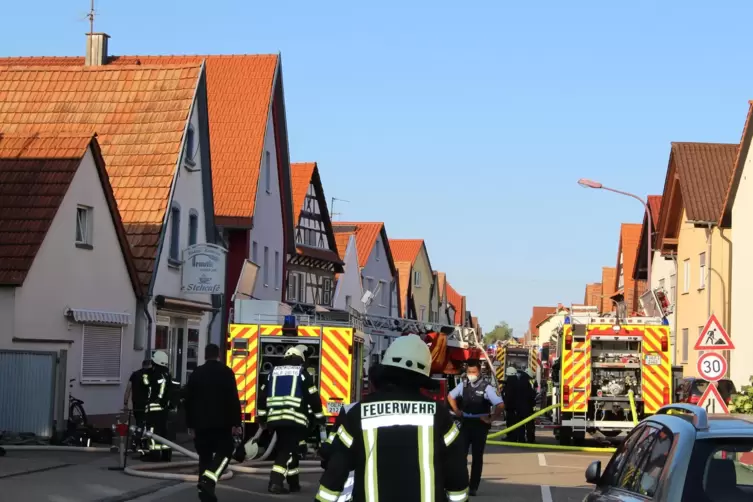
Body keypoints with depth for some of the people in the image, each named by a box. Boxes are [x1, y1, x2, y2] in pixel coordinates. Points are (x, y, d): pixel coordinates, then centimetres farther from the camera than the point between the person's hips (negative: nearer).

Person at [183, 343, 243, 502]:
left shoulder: (196, 373, 9)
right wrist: (236, 423, -7)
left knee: (205, 456, 12)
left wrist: (190, 424, 18)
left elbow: (188, 400, 11)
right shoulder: (226, 372, -5)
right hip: (221, 422, -4)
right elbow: (233, 400, -11)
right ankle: (208, 480, -18)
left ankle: (205, 489, 9)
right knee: (225, 451, 4)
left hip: (201, 423, 4)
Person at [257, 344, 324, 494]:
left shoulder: (274, 371, 16)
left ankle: (293, 483, 24)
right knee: (287, 450, -6)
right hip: (294, 418, -5)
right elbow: (313, 396, 0)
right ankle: (275, 482, -20)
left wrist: (262, 415, 23)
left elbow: (262, 395, 16)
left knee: (288, 448, 17)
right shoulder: (302, 372, 2)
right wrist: (319, 416, 10)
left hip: (275, 418, 5)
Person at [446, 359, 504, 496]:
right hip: (466, 423, 4)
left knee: (477, 456, 6)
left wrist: (490, 419, -14)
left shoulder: (486, 387, -14)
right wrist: (457, 411, 10)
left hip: (480, 424, -4)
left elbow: (500, 405, -20)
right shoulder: (463, 384, 1)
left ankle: (473, 487, 14)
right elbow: (450, 396, 19)